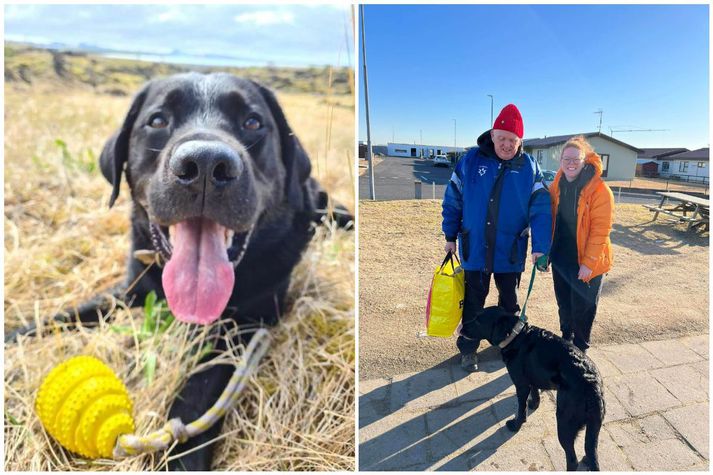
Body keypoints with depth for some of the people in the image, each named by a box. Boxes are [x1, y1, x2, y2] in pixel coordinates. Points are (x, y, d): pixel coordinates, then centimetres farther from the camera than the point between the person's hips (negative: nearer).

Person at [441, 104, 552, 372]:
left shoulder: (529, 168, -4)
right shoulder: (471, 160, -6)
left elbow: (541, 210, -8)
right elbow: (453, 200, 0)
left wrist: (540, 247, -17)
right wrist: (450, 236, 2)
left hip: (510, 252, 1)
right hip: (475, 249, -1)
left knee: (509, 301, 19)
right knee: (473, 302, 10)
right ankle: (468, 348, 27)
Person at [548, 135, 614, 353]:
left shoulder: (600, 190, -16)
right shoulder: (557, 186, 1)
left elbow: (600, 231, -17)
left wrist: (589, 263, -18)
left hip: (585, 262, -5)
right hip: (560, 257, 5)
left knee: (582, 308, 8)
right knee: (564, 303, 19)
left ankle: (580, 348, 27)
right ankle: (566, 339, 40)